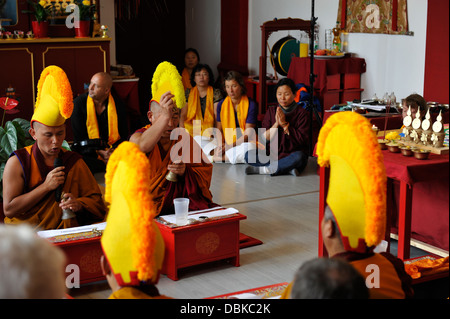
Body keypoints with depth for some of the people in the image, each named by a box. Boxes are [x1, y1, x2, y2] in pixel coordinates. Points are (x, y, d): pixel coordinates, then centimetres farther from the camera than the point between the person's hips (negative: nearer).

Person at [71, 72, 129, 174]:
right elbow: (79, 138, -2)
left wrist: (113, 150, -13)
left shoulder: (118, 105, 3)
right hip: (89, 155, -2)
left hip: (114, 151, 2)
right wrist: (99, 153, -15)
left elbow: (124, 136, 9)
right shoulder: (79, 103, -1)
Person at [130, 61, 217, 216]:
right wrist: (164, 116, -37)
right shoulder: (138, 136, -3)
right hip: (149, 207, -3)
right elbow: (142, 146, -29)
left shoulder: (185, 138, 9)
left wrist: (185, 171, -11)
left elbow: (205, 169, 10)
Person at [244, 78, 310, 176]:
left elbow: (302, 139, -13)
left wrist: (284, 124, -15)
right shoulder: (271, 111, 10)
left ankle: (263, 169, -24)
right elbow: (264, 138, 3)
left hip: (292, 155, -4)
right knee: (248, 155, -18)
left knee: (298, 157, -39)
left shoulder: (302, 113, -2)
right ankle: (287, 168, -25)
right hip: (273, 155, 4)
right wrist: (276, 124, -12)